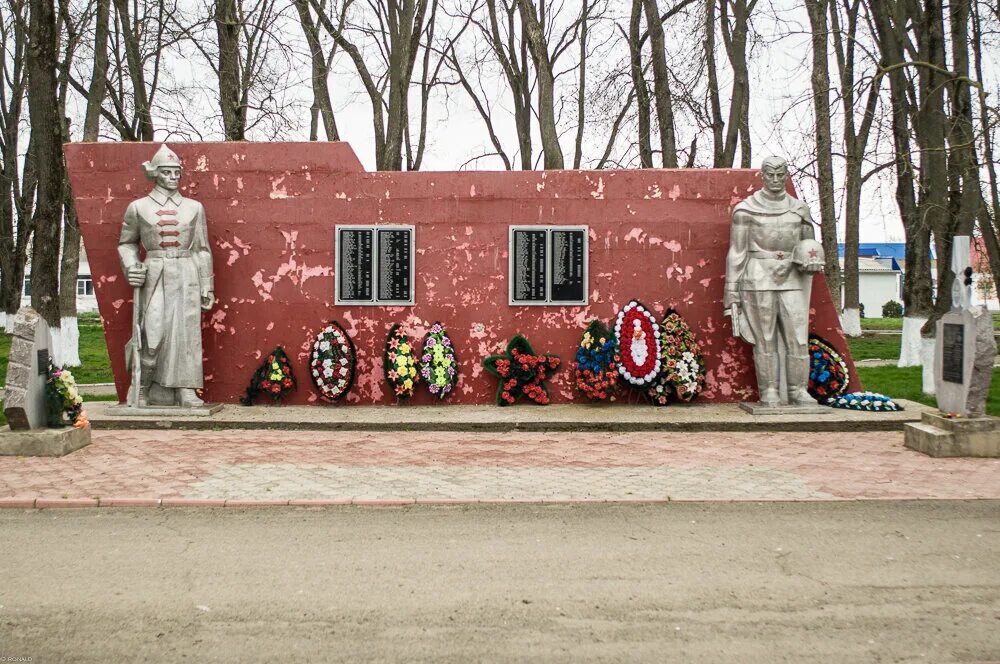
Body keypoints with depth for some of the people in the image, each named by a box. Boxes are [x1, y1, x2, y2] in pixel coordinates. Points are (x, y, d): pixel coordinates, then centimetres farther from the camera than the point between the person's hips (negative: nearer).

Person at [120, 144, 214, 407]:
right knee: (153, 332, -9)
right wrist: (131, 267, -6)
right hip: (154, 276, -2)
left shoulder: (194, 207, 10)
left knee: (186, 331, -2)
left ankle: (185, 390, 3)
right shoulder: (138, 207, 7)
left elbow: (202, 248, 10)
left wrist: (207, 287, 7)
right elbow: (126, 243, 14)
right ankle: (142, 388, 9)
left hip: (186, 277, 2)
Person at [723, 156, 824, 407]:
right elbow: (736, 252, 0)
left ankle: (798, 391, 7)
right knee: (765, 339, -1)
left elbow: (809, 244, 21)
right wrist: (732, 291, -4)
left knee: (798, 337, -2)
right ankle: (769, 392, 6)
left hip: (792, 280, 3)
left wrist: (812, 260, -3)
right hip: (759, 280, -3)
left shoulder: (799, 209, 12)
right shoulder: (746, 209, 0)